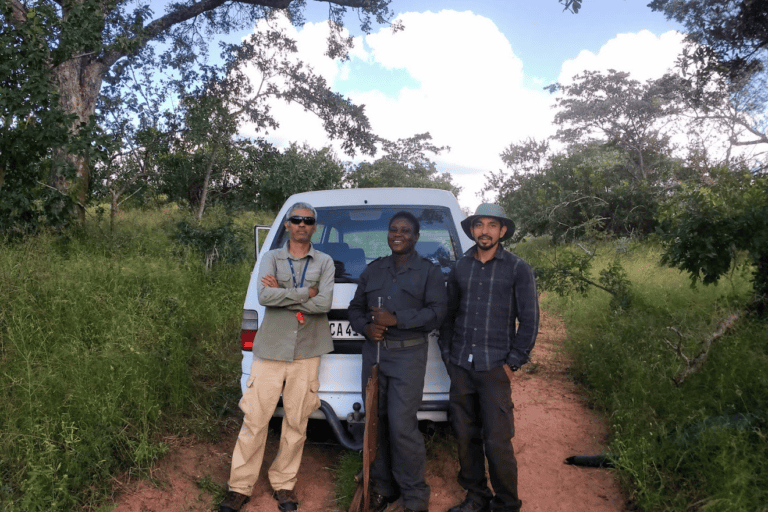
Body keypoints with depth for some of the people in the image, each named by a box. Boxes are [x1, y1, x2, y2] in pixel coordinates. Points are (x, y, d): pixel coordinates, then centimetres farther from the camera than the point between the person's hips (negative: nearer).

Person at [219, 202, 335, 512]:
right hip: (271, 350, 0)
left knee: (296, 423, 9)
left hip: (306, 354, 0)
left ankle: (283, 484, 26)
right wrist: (306, 293, -12)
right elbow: (264, 296, -13)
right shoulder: (272, 258, 5)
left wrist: (283, 294, -11)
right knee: (255, 420, 4)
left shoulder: (324, 262, 4)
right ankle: (240, 487, 20)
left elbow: (324, 303, -12)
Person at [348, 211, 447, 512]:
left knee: (402, 426, -8)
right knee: (375, 423, 9)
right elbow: (355, 307, 17)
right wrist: (365, 327, -5)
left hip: (408, 355, -5)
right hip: (373, 352, 5)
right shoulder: (373, 270, 16)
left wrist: (396, 319, -17)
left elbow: (436, 314, -8)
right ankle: (382, 487, 25)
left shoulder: (429, 272, 2)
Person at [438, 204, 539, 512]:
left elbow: (529, 321, 0)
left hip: (494, 368, -4)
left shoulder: (517, 269, 0)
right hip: (460, 367, 4)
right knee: (465, 436, 10)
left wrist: (513, 363, -5)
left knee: (497, 442, -3)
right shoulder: (459, 268, 10)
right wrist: (447, 353, 10)